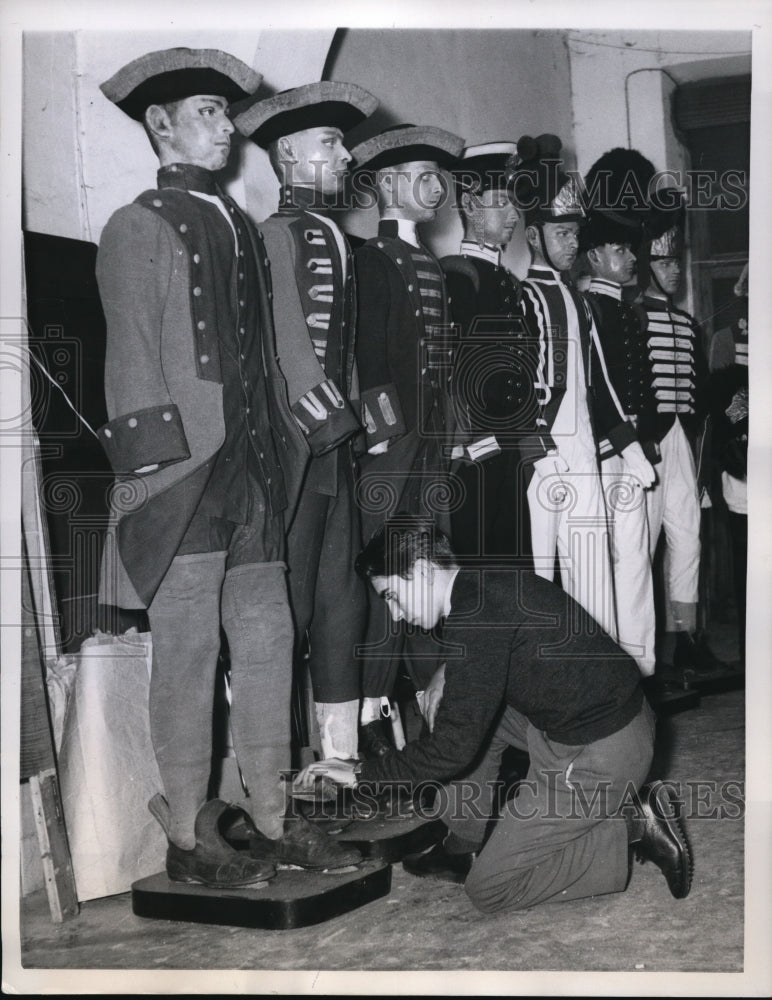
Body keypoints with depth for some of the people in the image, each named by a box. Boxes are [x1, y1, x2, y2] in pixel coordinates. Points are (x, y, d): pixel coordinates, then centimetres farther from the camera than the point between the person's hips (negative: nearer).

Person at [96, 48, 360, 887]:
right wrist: (157, 466, -14)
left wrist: (281, 450, 12)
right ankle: (186, 839, 9)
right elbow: (134, 363, -7)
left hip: (253, 471, 7)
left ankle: (271, 819, 20)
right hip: (185, 472, -7)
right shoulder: (139, 228, -2)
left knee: (267, 639, 9)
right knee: (187, 651, -1)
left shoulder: (239, 227, 18)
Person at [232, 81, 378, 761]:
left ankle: (342, 742, 17)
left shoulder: (335, 239, 20)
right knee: (288, 598, -5)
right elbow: (288, 340, -12)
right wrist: (330, 421, -12)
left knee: (342, 597, 10)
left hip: (336, 441, 8)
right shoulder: (278, 233, -6)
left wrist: (354, 421, 11)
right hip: (294, 441, -8)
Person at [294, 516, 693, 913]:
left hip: (599, 754, -10)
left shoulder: (476, 614, -22)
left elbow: (454, 746, -20)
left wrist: (363, 774, -11)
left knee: (488, 889, -1)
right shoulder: (486, 585, 8)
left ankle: (633, 831, -1)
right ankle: (464, 850, 19)